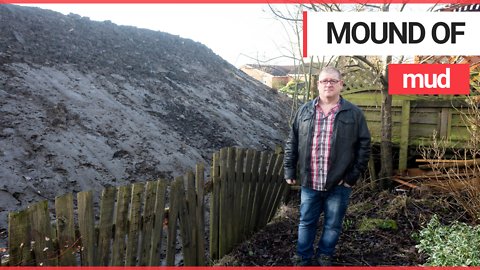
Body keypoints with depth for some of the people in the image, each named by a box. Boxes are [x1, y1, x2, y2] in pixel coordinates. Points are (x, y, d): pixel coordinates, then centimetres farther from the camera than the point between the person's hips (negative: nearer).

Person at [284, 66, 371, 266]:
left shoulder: (354, 114, -2)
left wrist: (353, 176, -7)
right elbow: (292, 143, 7)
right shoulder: (304, 111, 5)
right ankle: (304, 259, 31)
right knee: (306, 222, 14)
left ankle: (324, 258, 34)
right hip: (309, 182, 2)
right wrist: (289, 171, 4)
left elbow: (364, 146, -2)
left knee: (333, 225, 13)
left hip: (339, 184, -1)